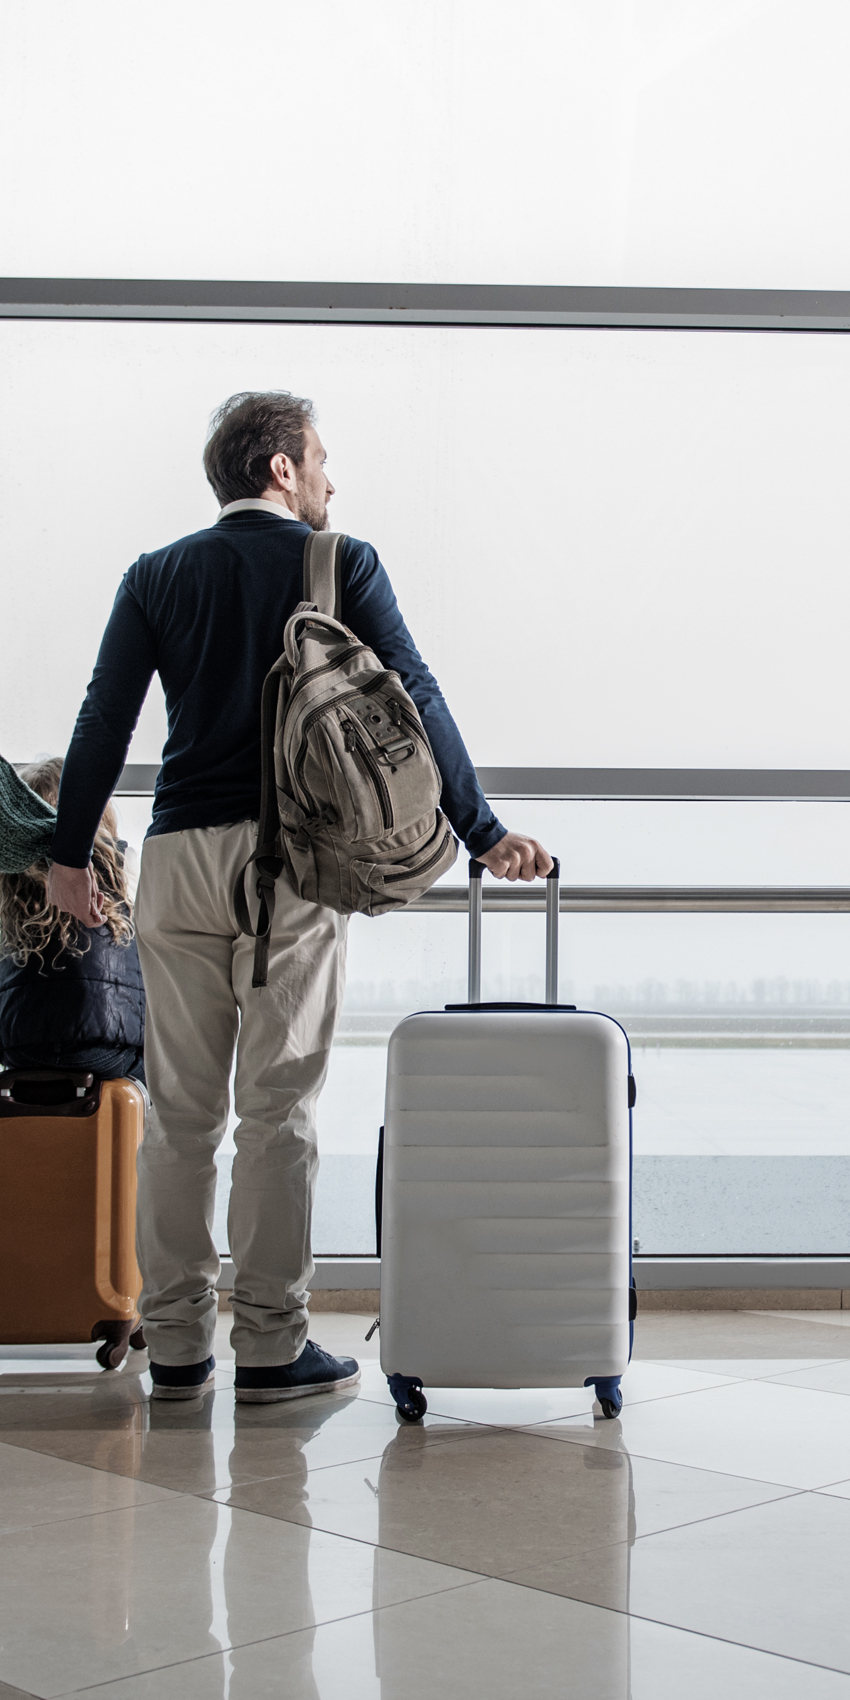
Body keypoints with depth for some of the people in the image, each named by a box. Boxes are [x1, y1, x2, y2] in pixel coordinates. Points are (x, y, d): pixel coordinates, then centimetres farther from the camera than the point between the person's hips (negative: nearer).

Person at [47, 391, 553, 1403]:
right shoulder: (342, 565, 3)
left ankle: (175, 1347, 11)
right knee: (279, 1109, 0)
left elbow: (105, 719, 7)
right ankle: (270, 1347, 4)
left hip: (178, 858, 3)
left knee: (179, 1110, 7)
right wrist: (482, 834, 1)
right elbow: (412, 701, -1)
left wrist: (71, 854, 13)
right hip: (292, 855, -3)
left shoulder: (157, 576, 12)